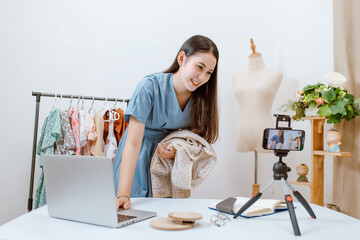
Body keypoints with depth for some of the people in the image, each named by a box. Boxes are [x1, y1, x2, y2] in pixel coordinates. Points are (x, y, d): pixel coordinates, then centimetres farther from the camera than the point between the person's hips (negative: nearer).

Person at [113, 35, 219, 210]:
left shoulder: (201, 96, -6)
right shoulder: (150, 87, -22)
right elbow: (133, 143, -27)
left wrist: (176, 153, -20)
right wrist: (123, 195, -34)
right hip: (136, 164, -3)